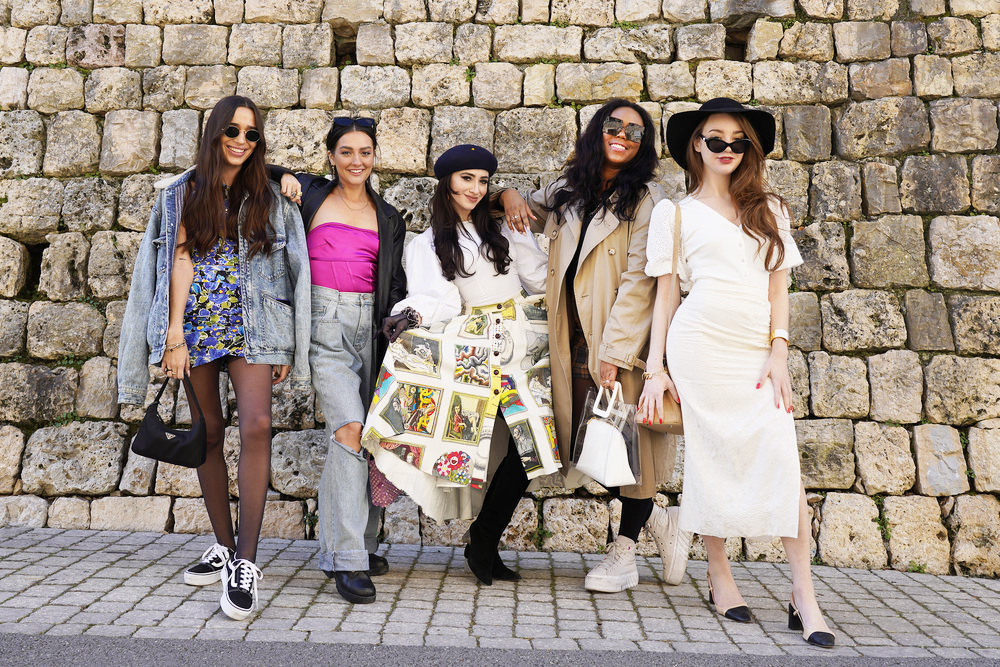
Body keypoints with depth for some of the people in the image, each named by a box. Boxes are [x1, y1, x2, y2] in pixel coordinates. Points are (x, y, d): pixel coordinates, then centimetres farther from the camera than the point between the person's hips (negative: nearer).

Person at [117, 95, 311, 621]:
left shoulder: (267, 197, 10)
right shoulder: (186, 192, 9)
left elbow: (283, 269, 8)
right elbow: (181, 261, 2)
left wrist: (285, 343, 3)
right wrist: (174, 334, -6)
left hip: (250, 324, -1)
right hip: (197, 323, 1)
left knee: (256, 425, -18)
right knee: (209, 432, 6)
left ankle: (245, 562, -16)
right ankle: (224, 544, 20)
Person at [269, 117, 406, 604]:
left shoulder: (387, 217, 17)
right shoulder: (310, 195, 8)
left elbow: (393, 281, 16)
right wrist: (283, 176, 1)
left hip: (369, 324, 4)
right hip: (324, 321, -4)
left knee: (354, 438, 4)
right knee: (349, 427, -19)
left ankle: (343, 545, 18)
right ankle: (348, 559, -16)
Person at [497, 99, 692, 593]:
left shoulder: (646, 199, -4)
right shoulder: (564, 195, 14)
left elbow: (638, 281, -12)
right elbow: (526, 213, 34)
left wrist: (613, 352, -19)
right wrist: (510, 196, 9)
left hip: (624, 340, -5)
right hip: (576, 341, 5)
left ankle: (624, 552, 23)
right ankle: (659, 520, 29)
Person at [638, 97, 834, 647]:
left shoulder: (768, 209, 18)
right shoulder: (675, 212, 10)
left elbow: (778, 286, 13)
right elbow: (664, 292, 7)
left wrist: (779, 350, -1)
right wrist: (656, 369, 1)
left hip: (759, 348, 2)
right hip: (702, 344, -2)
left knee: (784, 462, -9)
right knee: (712, 459, 0)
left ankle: (804, 597, -4)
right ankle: (720, 579, 15)